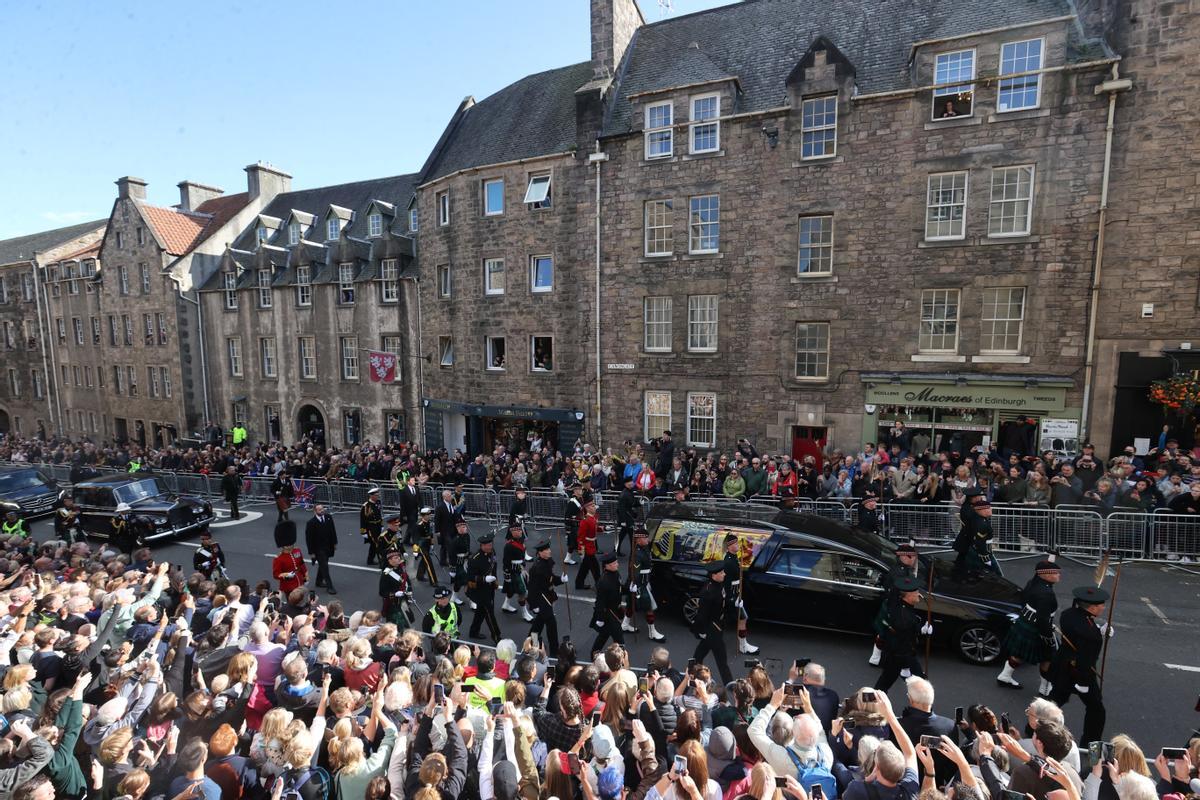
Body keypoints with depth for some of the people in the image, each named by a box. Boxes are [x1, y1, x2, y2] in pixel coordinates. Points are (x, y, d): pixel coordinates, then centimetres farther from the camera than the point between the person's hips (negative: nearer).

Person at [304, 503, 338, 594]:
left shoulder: (328, 518, -5)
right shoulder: (311, 523, -20)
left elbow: (333, 531, 8)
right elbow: (309, 539, -15)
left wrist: (335, 543, 10)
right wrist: (311, 552, -13)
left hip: (328, 547, 6)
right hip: (318, 549, -6)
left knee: (322, 565, 21)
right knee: (324, 567, -3)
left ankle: (319, 581, 40)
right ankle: (329, 586, 4)